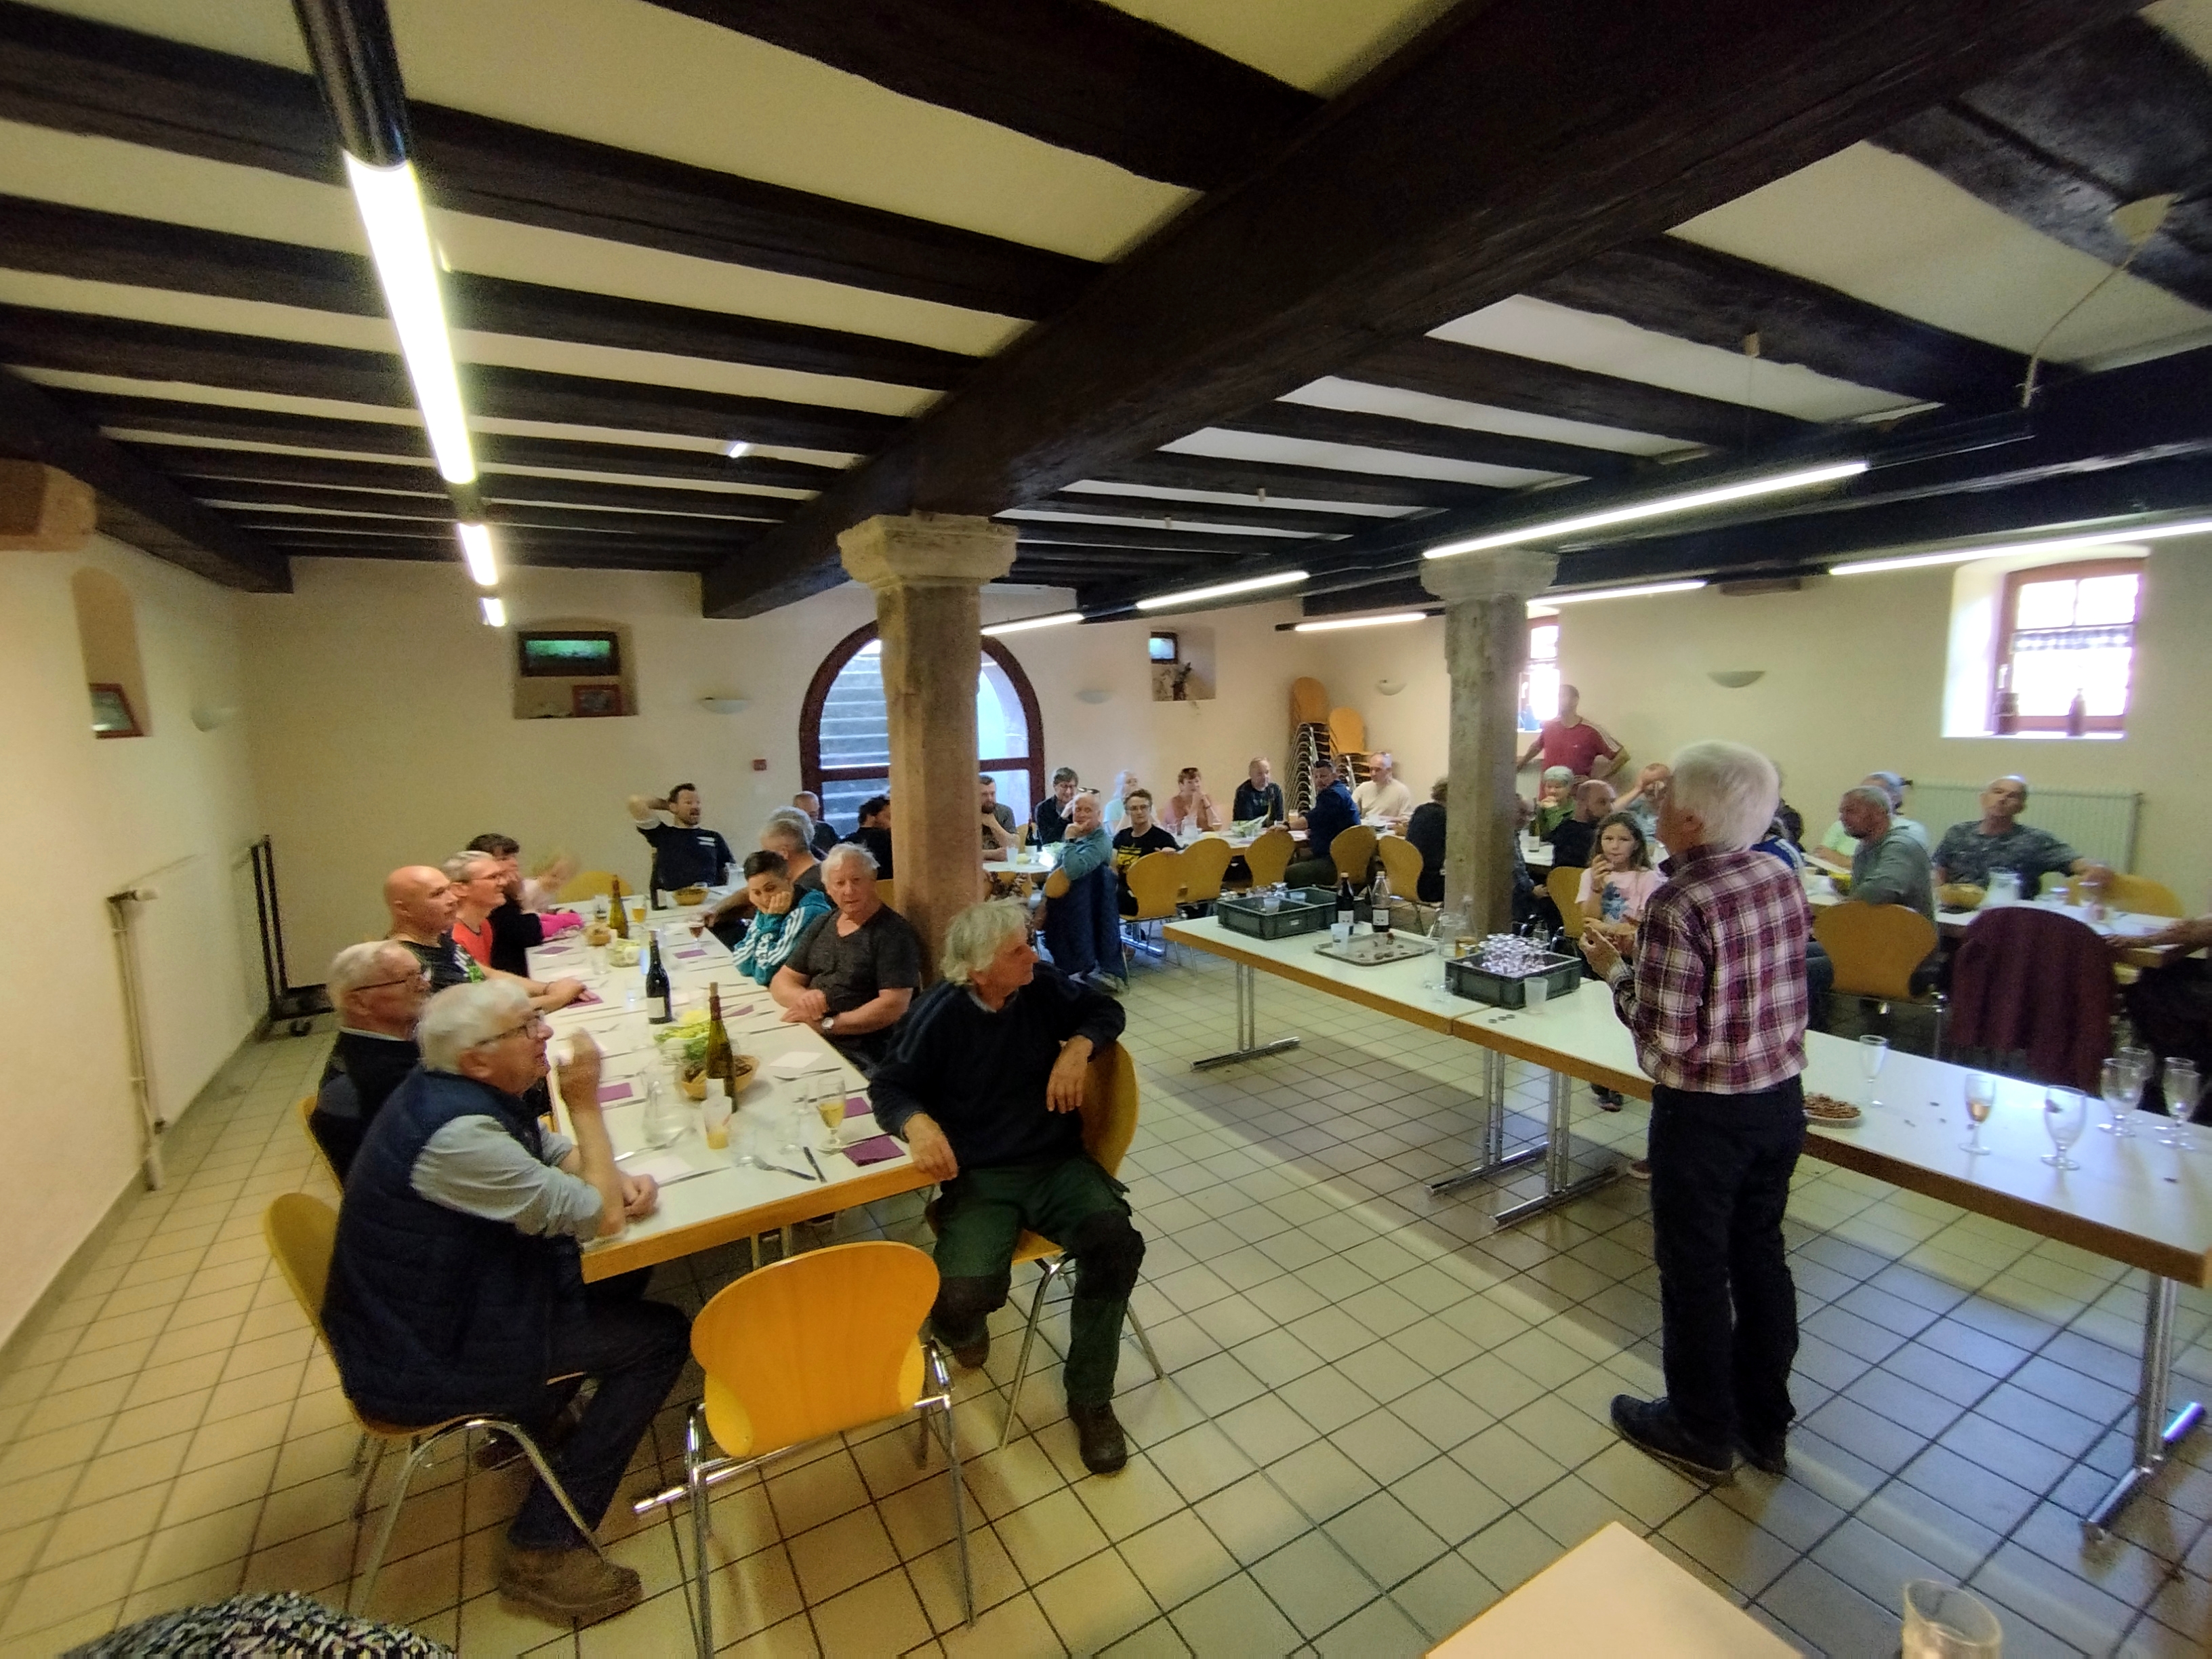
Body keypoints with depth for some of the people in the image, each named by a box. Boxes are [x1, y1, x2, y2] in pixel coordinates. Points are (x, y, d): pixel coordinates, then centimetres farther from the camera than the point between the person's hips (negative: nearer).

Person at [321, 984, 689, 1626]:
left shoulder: (458, 1092, -3)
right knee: (661, 1337, -7)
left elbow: (556, 1153, 8)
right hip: (423, 1362, -9)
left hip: (431, 1309, 9)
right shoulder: (457, 1133, -33)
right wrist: (585, 1102, -23)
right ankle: (543, 1547, 4)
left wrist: (623, 1180, -12)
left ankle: (533, 1415, 29)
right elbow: (602, 1217, -27)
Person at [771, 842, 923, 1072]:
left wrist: (826, 1024, -17)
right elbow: (781, 983, 14)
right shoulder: (821, 926, 14)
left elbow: (894, 1006, -17)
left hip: (861, 1055, -7)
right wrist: (804, 998, -9)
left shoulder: (893, 932, -8)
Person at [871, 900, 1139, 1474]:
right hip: (978, 1177, -2)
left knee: (1116, 1244, -24)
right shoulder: (940, 1014, -11)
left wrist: (1080, 1046, -10)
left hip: (1057, 1163, 3)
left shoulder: (1044, 985, -3)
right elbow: (890, 1086, -4)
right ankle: (966, 1331, 18)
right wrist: (918, 1122, -26)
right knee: (963, 1294, -26)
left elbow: (1105, 1010, 12)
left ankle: (1090, 1399, 1)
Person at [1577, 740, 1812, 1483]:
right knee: (1760, 1254, 22)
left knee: (1694, 1268, 12)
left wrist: (1614, 969, -10)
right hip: (1781, 1099, 7)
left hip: (1705, 1114, -7)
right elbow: (1763, 980, 10)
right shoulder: (1784, 879, -3)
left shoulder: (1677, 906, -25)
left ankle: (1702, 1432, 32)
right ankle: (1765, 1422, 40)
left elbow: (1666, 1038, -24)